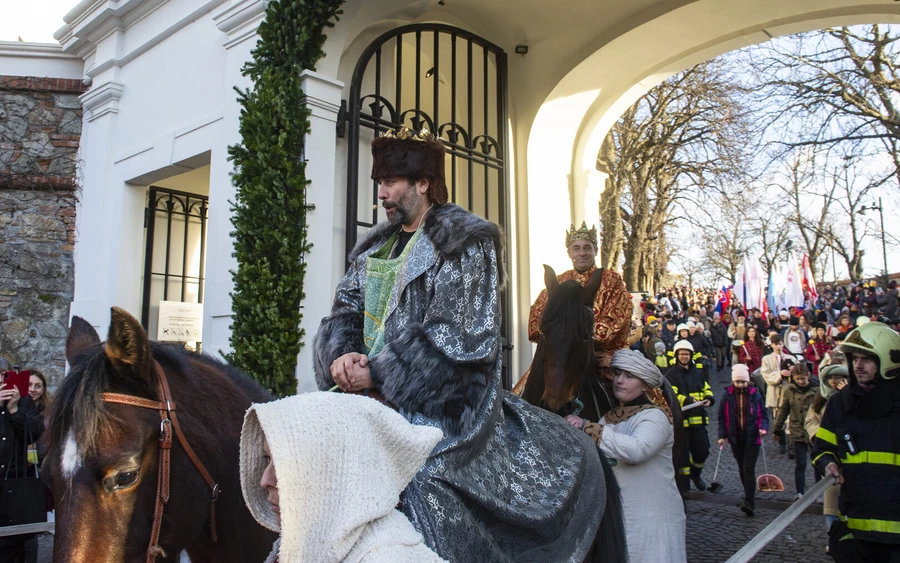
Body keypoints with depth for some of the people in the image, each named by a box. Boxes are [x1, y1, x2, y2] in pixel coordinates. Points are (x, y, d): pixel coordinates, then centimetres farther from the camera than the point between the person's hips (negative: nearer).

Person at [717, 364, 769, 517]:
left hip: (752, 438, -2)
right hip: (735, 439, 2)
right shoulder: (727, 395, 0)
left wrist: (763, 428, -14)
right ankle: (750, 497, 30)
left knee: (749, 469, -10)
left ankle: (750, 503, -10)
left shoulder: (755, 395, -2)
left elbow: (763, 414, 4)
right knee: (742, 469, 14)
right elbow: (722, 417, 4)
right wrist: (722, 435, -2)